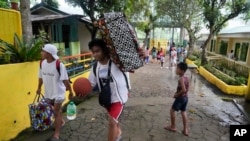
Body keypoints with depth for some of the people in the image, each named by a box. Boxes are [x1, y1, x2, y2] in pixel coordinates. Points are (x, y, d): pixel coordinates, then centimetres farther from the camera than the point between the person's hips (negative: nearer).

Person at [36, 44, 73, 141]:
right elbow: (41, 77, 10)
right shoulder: (42, 63, -5)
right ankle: (61, 122, 50)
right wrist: (39, 88, 18)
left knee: (56, 112, 1)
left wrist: (70, 92, -13)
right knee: (57, 109, 24)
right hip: (48, 92, 6)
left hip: (58, 92, -6)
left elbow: (65, 80, -19)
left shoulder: (59, 65, -24)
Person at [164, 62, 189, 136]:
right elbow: (186, 89, 12)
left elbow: (184, 90, -31)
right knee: (183, 112, 15)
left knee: (172, 110, 8)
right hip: (185, 97, 8)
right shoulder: (186, 78, 4)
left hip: (180, 98, -8)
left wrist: (177, 94, -17)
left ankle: (173, 127, 20)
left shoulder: (181, 79, -23)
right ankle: (185, 130, 20)